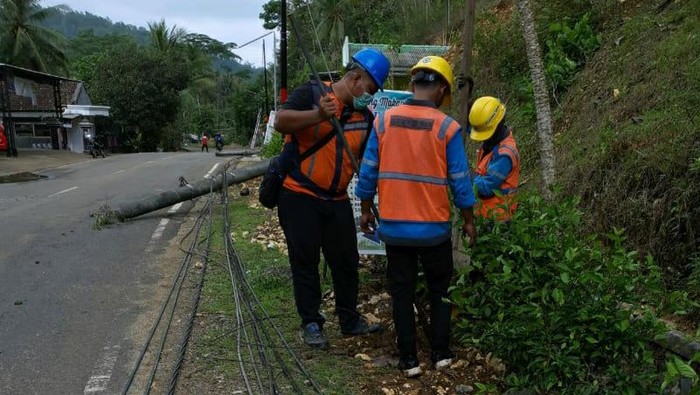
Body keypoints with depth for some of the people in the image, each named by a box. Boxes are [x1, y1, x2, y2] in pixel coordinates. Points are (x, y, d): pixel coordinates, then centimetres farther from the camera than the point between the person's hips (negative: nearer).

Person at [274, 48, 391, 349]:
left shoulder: (365, 117, 8)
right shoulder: (311, 94, -8)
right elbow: (280, 122, -21)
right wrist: (318, 115, -35)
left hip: (337, 200, 6)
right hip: (299, 195, -5)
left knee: (346, 261, 11)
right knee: (305, 262, 4)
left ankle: (350, 320, 28)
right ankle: (311, 323, 19)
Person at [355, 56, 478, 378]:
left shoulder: (384, 121, -4)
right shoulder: (447, 128, -10)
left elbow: (367, 173, -1)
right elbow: (460, 182, -6)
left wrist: (366, 211, 12)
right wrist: (468, 221, 7)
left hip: (394, 225, 2)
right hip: (434, 227, -1)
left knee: (402, 292, 13)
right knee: (440, 289, 19)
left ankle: (409, 360, 20)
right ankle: (441, 353, 25)